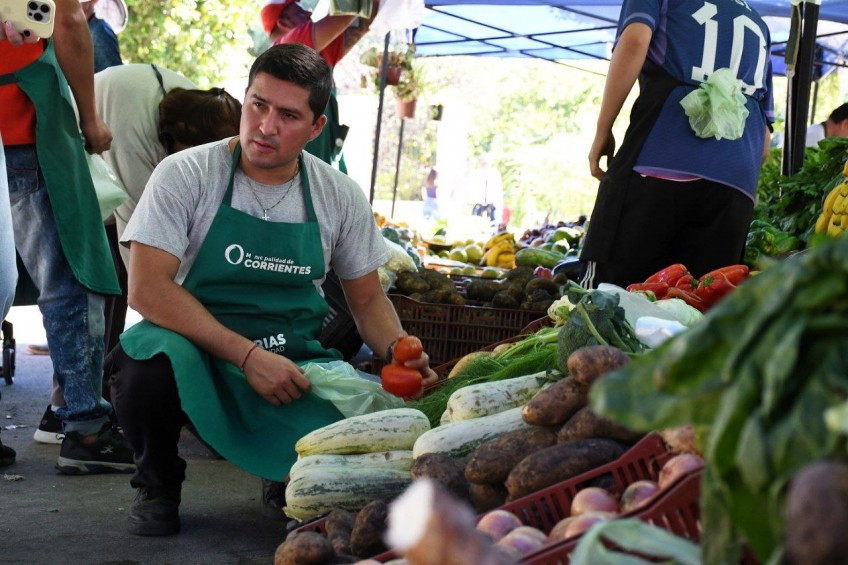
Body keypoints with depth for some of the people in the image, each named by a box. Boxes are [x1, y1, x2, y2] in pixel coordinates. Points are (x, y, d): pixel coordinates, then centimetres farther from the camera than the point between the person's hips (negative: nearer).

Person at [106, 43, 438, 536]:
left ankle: (285, 477, 14)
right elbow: (148, 290, -17)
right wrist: (249, 356, -24)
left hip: (293, 365, 2)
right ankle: (158, 485, -3)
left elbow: (368, 299, 11)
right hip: (197, 355, -2)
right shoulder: (186, 175, -9)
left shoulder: (341, 196, 1)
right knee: (149, 359, -37)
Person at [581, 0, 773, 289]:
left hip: (658, 161, -4)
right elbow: (764, 141, 27)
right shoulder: (757, 24, 33)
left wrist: (602, 133, 0)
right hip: (737, 183, 5)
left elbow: (634, 41, -4)